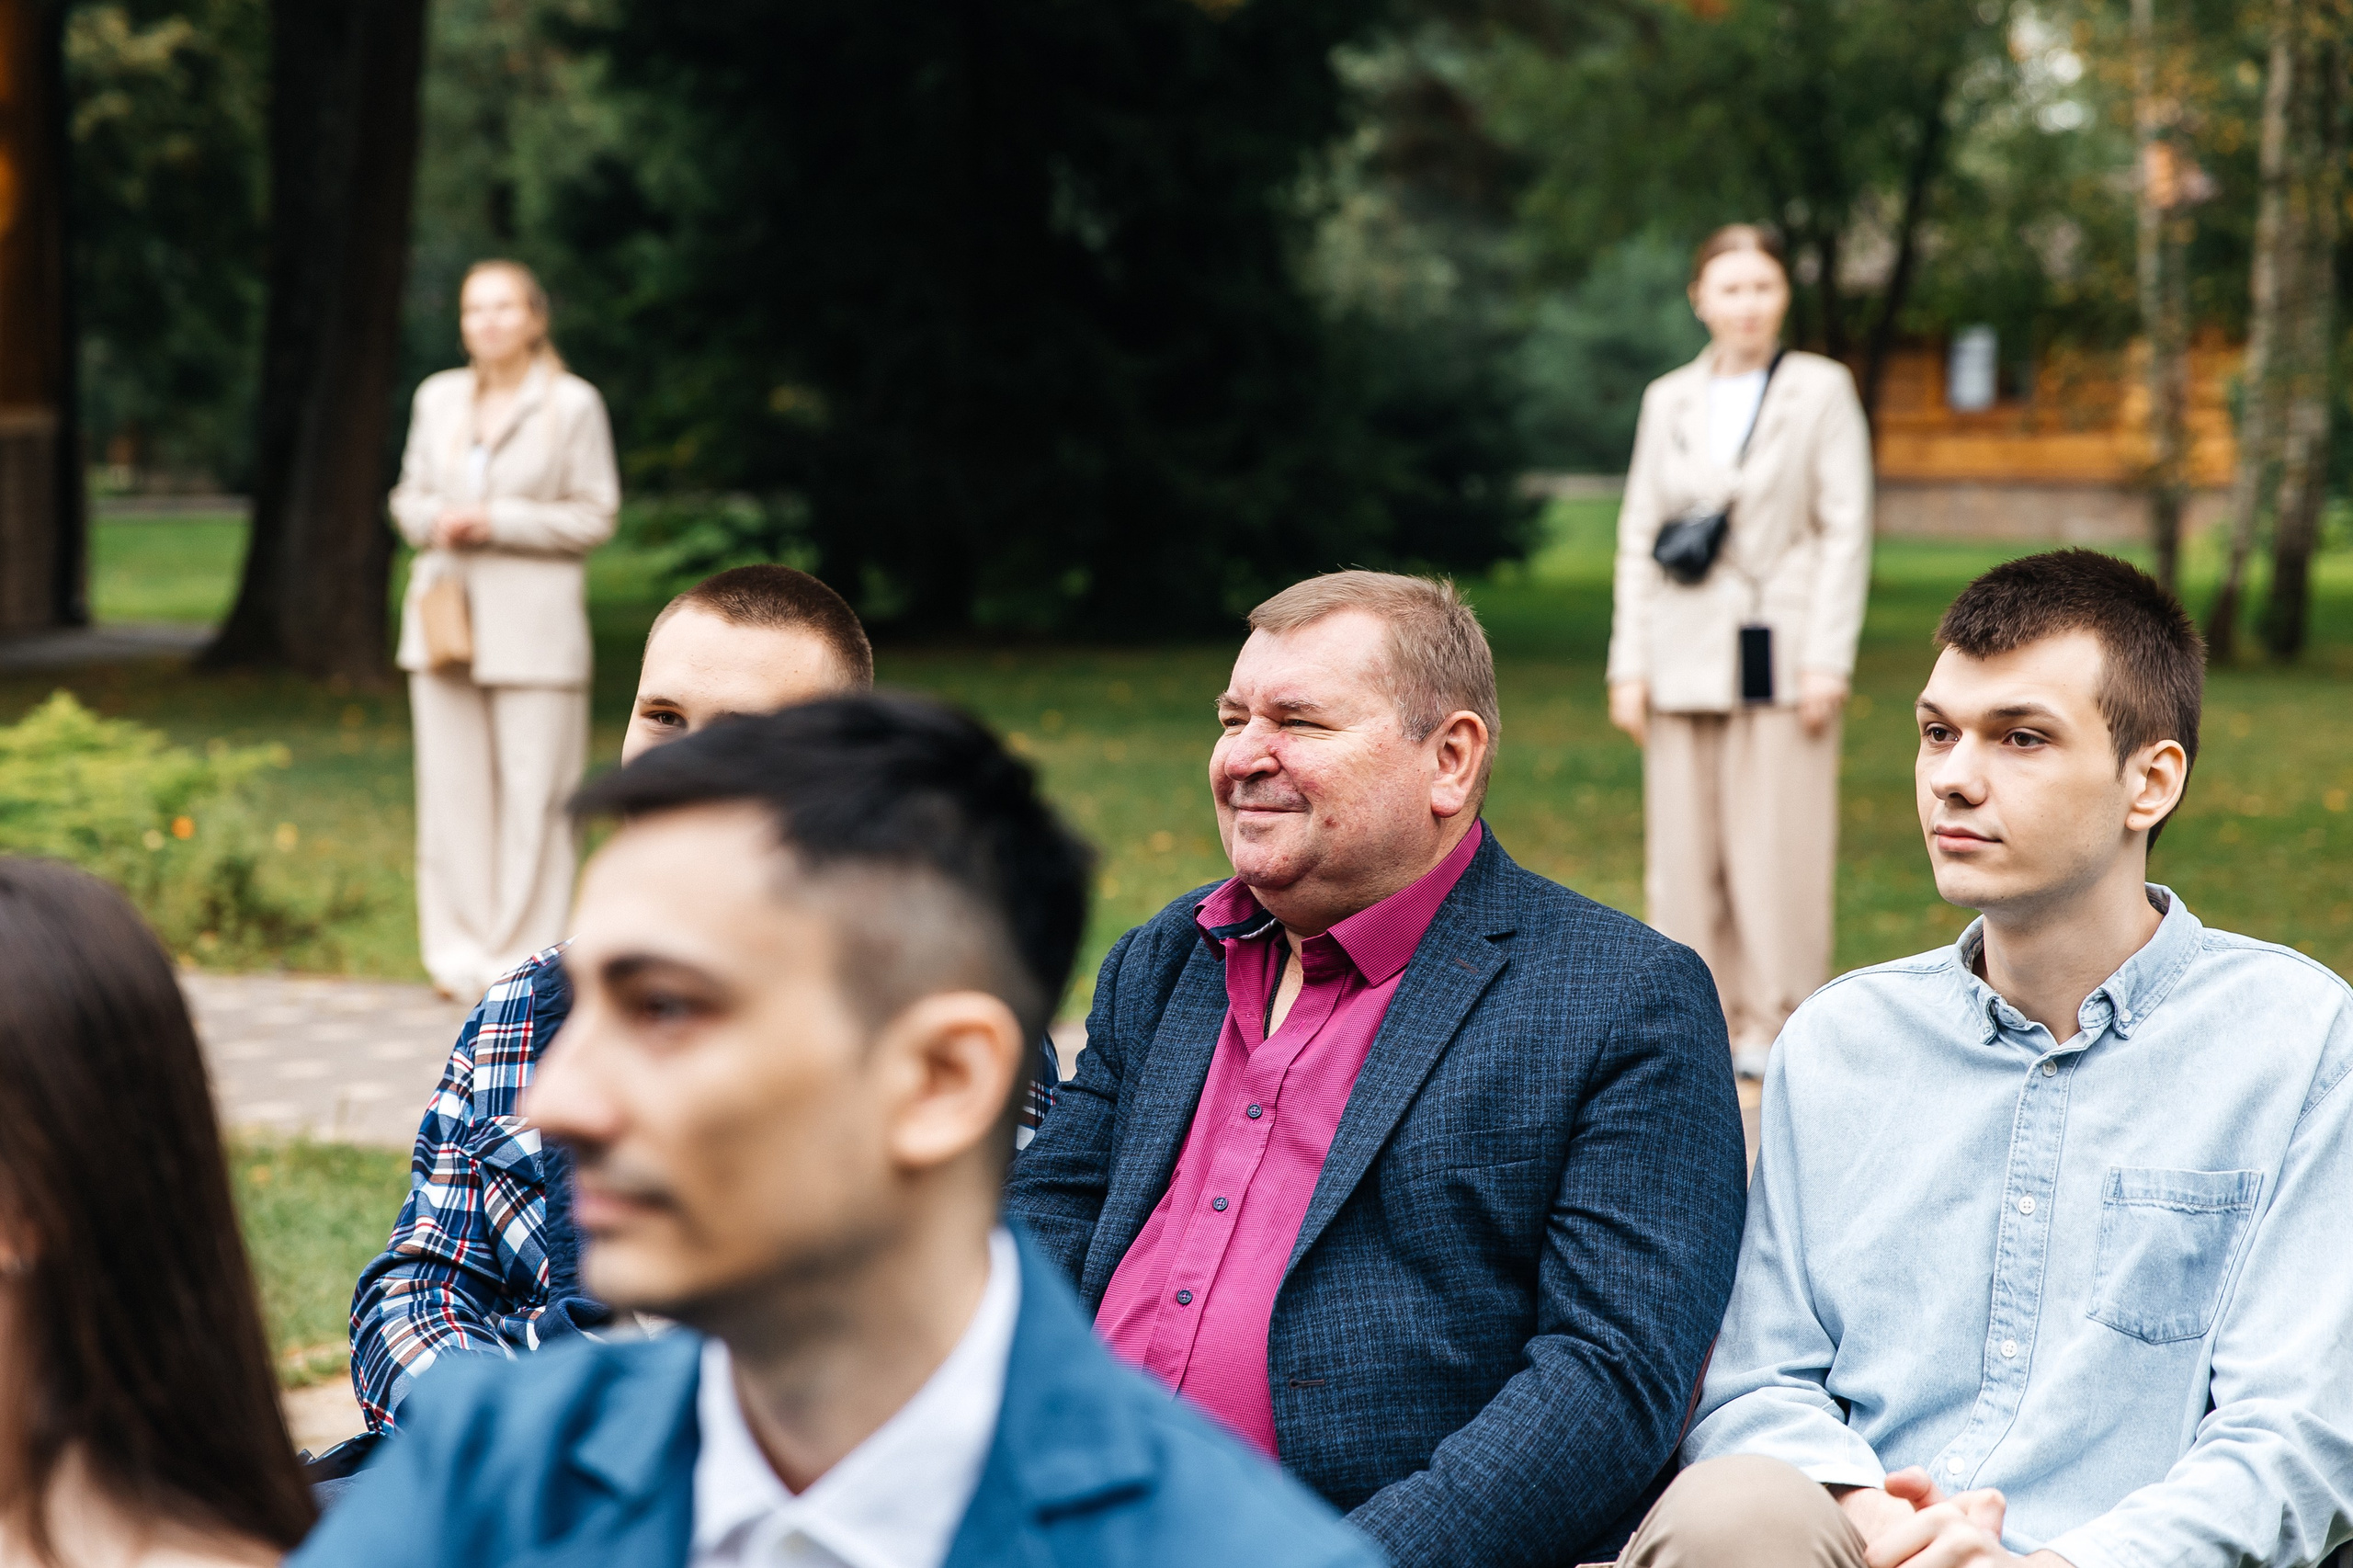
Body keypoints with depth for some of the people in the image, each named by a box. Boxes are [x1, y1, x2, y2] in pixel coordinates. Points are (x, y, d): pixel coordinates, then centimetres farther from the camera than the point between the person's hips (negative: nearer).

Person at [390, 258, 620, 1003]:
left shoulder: (572, 404, -2)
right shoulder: (438, 398, 12)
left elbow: (594, 516, -3)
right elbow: (409, 498, 17)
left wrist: (497, 521, -13)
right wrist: (436, 518, -6)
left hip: (533, 625, -4)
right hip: (446, 612, 4)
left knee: (532, 793, -5)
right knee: (453, 787, 5)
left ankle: (522, 956, 2)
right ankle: (460, 949, 13)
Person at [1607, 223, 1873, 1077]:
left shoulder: (1822, 391, 3)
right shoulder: (1669, 400, 11)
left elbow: (1846, 531, -1)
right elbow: (1638, 535, 11)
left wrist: (1827, 660, -8)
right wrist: (1628, 665, 5)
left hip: (1780, 653, -3)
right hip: (1686, 654, 3)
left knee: (1778, 845, -3)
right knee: (1686, 848, 3)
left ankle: (1774, 1024, 5)